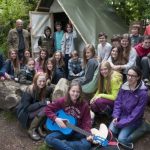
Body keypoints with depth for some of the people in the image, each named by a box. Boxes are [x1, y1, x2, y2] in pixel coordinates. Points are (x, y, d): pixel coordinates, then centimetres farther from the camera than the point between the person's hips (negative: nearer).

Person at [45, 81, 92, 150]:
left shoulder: (84, 105, -9)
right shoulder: (62, 101, -7)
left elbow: (86, 122, -7)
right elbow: (48, 109, -2)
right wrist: (56, 118, -18)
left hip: (78, 131, 0)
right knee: (48, 139, -26)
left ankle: (60, 144, -19)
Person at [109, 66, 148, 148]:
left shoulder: (143, 93, -21)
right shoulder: (123, 87, -6)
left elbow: (136, 113, -20)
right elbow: (118, 102, 1)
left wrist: (121, 123, -19)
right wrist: (115, 116, -14)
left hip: (133, 120, -4)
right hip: (121, 115, 4)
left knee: (121, 139, -17)